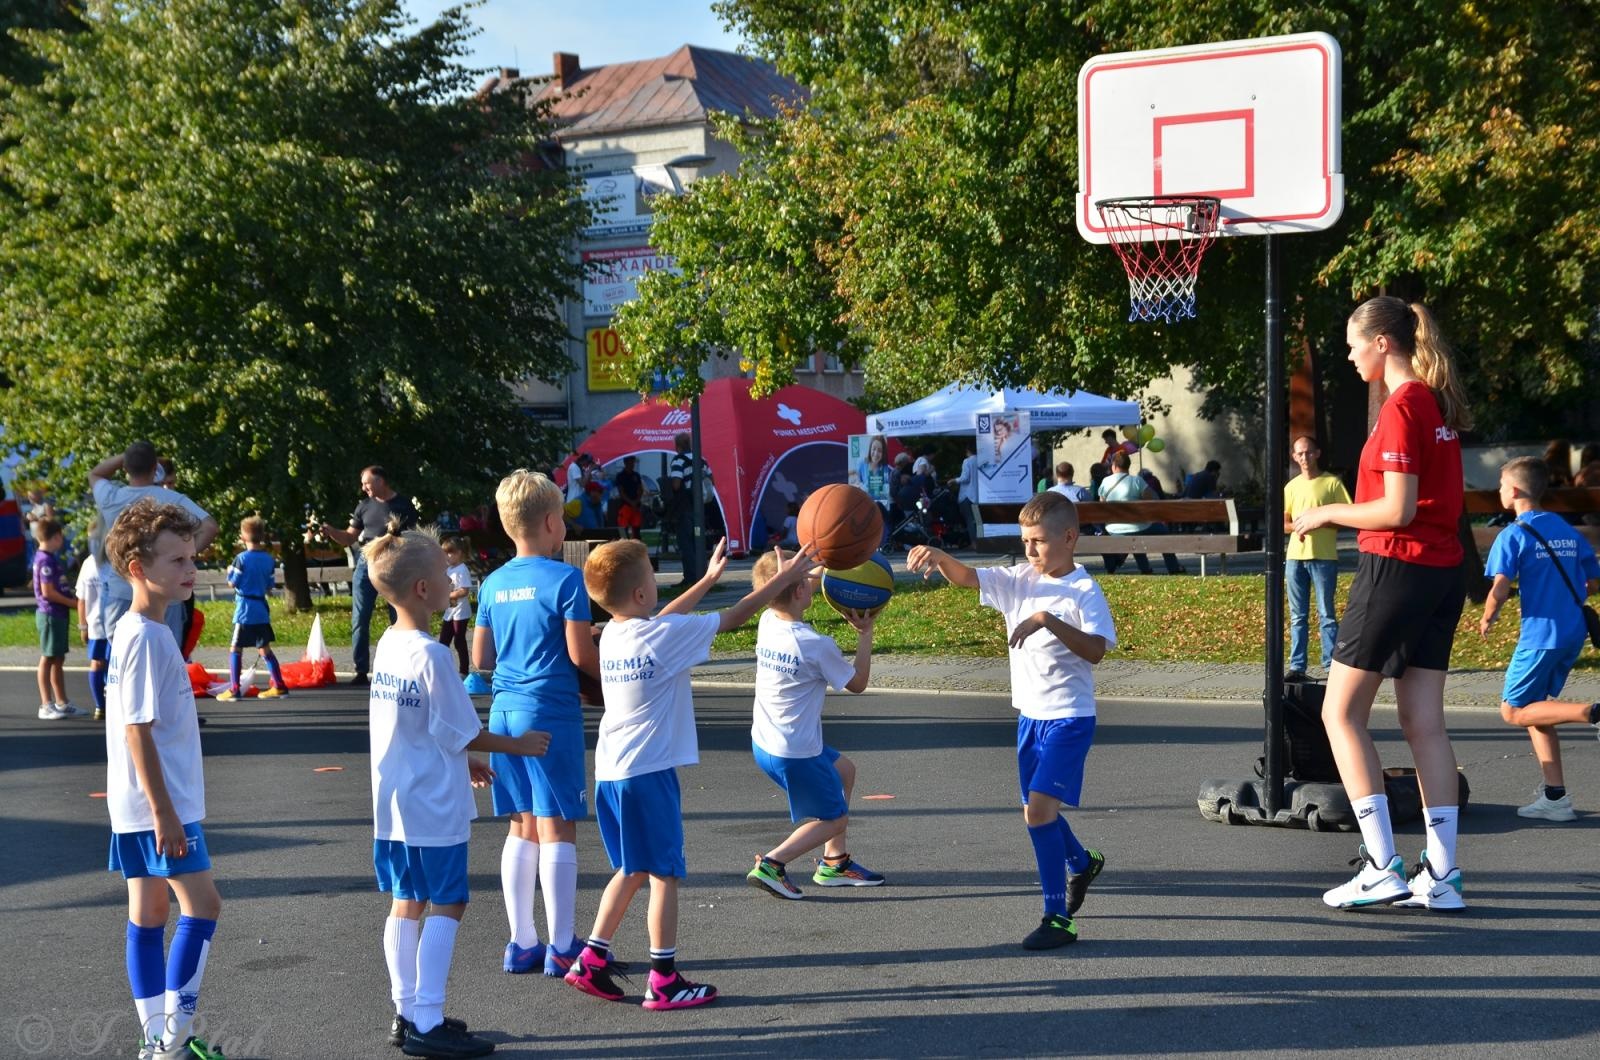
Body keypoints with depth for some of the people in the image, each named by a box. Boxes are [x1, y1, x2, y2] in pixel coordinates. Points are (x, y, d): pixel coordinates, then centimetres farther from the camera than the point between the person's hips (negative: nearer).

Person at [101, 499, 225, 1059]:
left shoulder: (136, 630, 12)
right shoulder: (145, 638, -18)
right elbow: (138, 730, -21)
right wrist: (164, 813, -21)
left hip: (143, 806, 10)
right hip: (156, 805, -10)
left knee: (150, 912, 11)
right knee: (202, 904, -6)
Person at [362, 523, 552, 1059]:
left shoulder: (387, 646, 7)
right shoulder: (431, 655, -20)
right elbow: (463, 732, -15)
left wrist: (463, 763, 23)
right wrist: (518, 746, -1)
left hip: (393, 803, 9)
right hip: (434, 805, -8)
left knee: (407, 903, 14)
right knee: (446, 906, -1)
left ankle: (406, 1013, 22)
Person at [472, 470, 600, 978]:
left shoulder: (493, 584, 8)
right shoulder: (565, 579, -10)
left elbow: (480, 658, 12)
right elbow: (581, 655, -12)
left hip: (505, 710, 6)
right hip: (552, 712, -6)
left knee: (522, 827, 13)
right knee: (557, 828, 0)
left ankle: (521, 942, 17)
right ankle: (561, 947, 4)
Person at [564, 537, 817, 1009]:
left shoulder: (613, 634, 7)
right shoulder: (666, 635, -14)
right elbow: (734, 617, -6)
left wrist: (709, 578, 34)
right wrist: (785, 578, 6)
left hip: (610, 773, 8)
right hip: (648, 773, -8)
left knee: (632, 870, 19)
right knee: (664, 873, 2)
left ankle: (591, 961, 19)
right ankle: (664, 982, 6)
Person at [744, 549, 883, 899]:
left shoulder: (767, 622, -4)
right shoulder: (817, 646, -23)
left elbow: (792, 599, 20)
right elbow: (858, 683, -6)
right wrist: (865, 633, 0)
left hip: (763, 742, 8)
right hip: (796, 753, -8)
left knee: (844, 769, 28)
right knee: (834, 818, 12)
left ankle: (835, 863, 32)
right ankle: (772, 864, -5)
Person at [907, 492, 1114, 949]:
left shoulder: (1084, 592, -13)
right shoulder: (1019, 580, 5)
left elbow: (1096, 650, -25)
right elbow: (966, 577, -3)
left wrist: (1048, 620, -33)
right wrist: (939, 557, -23)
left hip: (1068, 718, -7)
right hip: (1030, 714, 7)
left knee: (1038, 809, -17)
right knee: (1039, 810, 20)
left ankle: (1059, 918, -8)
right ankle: (1082, 864, 50)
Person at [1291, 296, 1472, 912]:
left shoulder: (1401, 407, -15)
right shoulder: (1437, 402, 13)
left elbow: (1398, 511, -19)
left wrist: (1326, 513, -6)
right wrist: (1344, 513, 17)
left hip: (1396, 568, -9)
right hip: (1442, 569, 9)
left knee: (1340, 711, 0)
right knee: (1425, 722, 8)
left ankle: (1382, 867, -3)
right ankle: (1441, 875, 8)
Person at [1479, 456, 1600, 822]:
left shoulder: (1513, 535, -8)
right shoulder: (1568, 531, 12)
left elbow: (1500, 589, -17)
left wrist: (1487, 619, 1)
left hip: (1540, 634, -7)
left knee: (1513, 711, 3)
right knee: (1535, 708, 15)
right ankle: (1555, 797, 8)